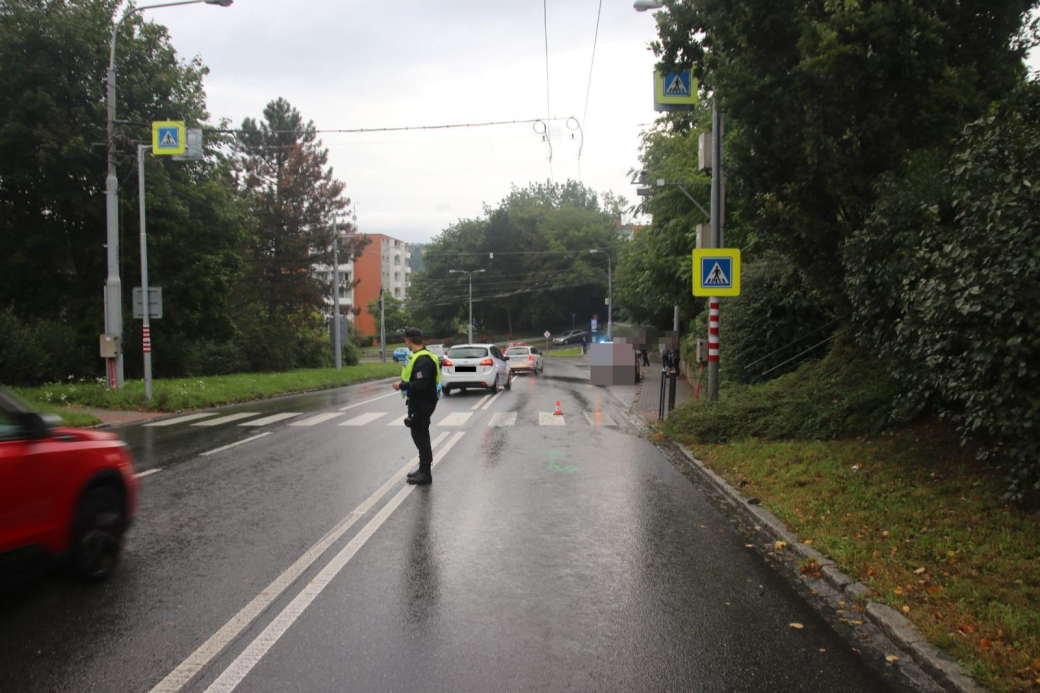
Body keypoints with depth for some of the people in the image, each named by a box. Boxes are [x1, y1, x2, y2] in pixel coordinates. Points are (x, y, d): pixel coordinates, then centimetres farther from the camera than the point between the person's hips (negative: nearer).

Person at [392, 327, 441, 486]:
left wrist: (401, 386, -19)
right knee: (419, 435, 18)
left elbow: (420, 385, -30)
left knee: (421, 437, -3)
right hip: (420, 403, 11)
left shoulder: (422, 360, -23)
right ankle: (423, 469, 30)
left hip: (423, 405, -11)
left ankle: (426, 474, 6)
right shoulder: (420, 356, 11)